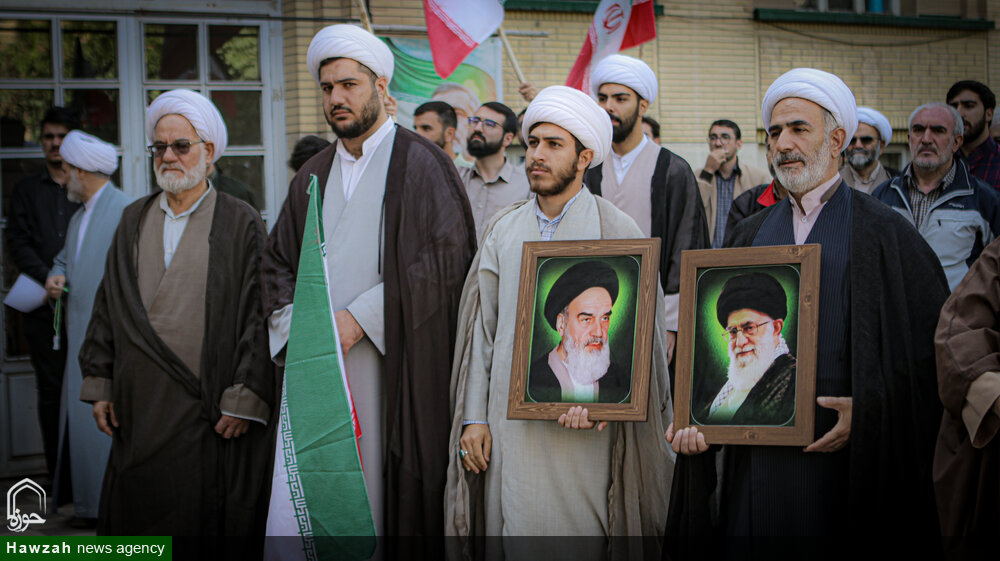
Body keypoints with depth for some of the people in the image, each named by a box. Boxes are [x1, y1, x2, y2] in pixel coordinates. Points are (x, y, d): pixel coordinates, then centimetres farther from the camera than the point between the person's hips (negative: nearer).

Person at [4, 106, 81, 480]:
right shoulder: (27, 190, 15)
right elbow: (17, 241, 6)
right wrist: (49, 278, -10)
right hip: (44, 306, 2)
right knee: (51, 389, 2)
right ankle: (58, 475, 6)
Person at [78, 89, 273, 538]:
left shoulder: (241, 223, 0)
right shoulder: (134, 220, 14)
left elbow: (257, 314, -5)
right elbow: (108, 305, 16)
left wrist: (245, 399, -11)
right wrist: (99, 385, 8)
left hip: (207, 414, -4)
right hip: (139, 409, 4)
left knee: (204, 519, -1)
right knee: (135, 516, 6)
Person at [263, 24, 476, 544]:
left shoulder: (421, 163, 0)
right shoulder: (313, 175, 17)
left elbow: (445, 257, -11)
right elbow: (277, 261, 20)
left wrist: (360, 318, -14)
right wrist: (295, 325, 0)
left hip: (389, 365, -5)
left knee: (384, 499, -3)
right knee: (295, 508, -1)